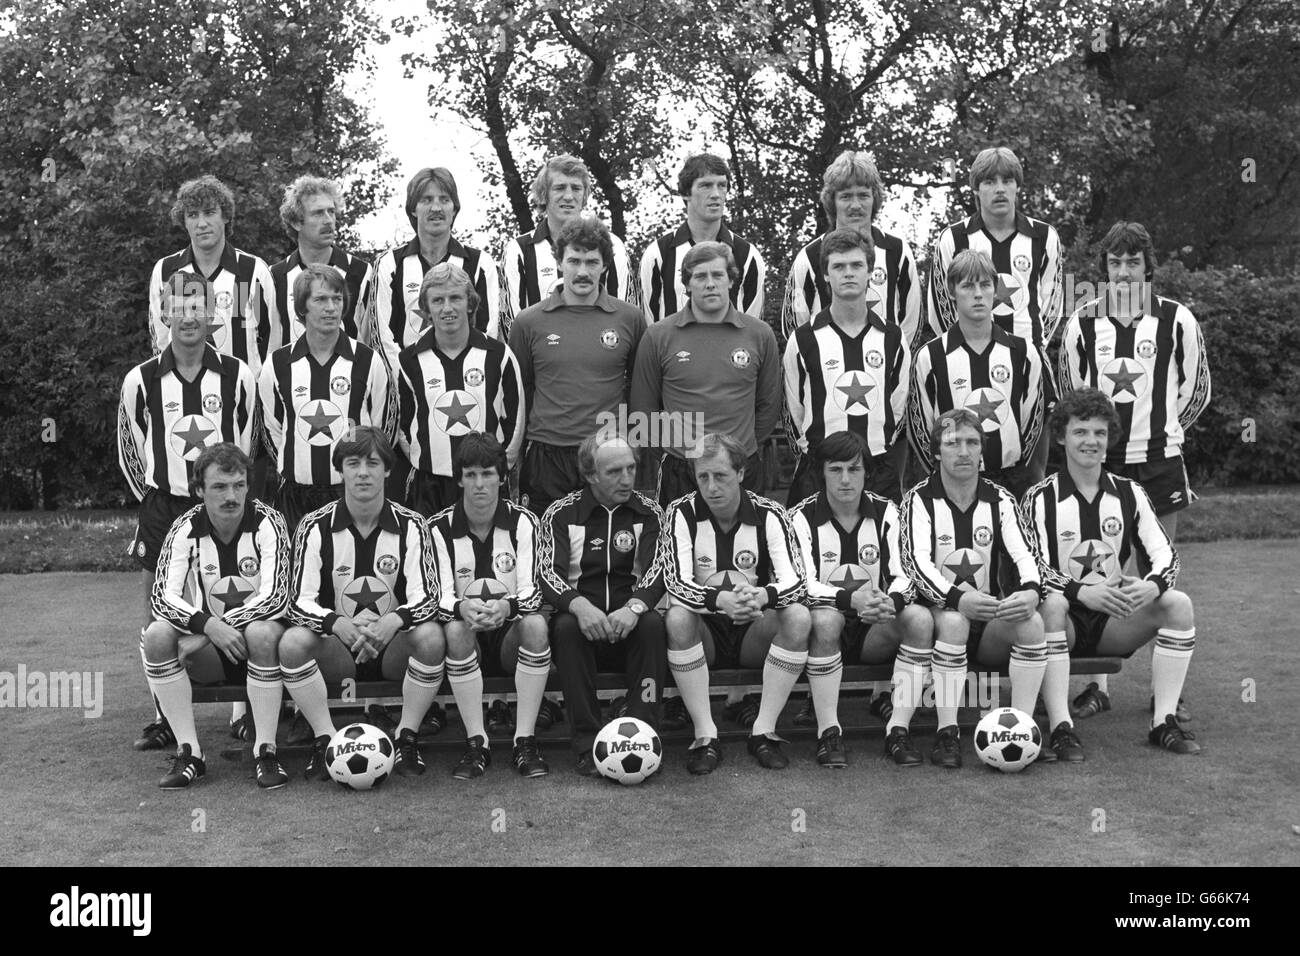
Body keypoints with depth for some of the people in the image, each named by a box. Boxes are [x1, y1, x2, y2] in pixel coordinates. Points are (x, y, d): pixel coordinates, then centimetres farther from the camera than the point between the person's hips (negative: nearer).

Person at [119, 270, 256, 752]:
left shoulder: (237, 375, 0)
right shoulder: (140, 380, 1)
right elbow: (130, 450, 11)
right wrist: (152, 499, 9)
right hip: (162, 507, 1)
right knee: (159, 616, 3)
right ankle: (164, 717, 13)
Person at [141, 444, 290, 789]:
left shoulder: (267, 522, -11)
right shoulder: (186, 529, -4)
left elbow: (276, 596, -21)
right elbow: (162, 598, -14)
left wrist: (211, 631, -25)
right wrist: (208, 625, -33)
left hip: (258, 631, -3)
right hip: (206, 645, 3)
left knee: (262, 633, -36)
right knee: (156, 635, -25)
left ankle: (265, 752, -25)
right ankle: (189, 753, -19)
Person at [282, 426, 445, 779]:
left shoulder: (410, 525, -4)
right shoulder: (315, 526, -4)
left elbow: (425, 597, -11)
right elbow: (299, 602, -11)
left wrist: (393, 621, -35)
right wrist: (337, 624, -33)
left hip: (394, 646, 0)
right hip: (336, 647, 0)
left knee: (431, 636, -31)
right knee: (292, 641, -29)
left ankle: (407, 737, -13)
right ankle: (326, 739, -15)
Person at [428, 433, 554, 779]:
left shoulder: (522, 521, -2)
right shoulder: (440, 527, -3)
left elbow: (531, 591, -12)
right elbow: (440, 595, -10)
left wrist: (506, 607, -36)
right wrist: (463, 608, -35)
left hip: (511, 634, 0)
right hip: (468, 638, 0)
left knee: (536, 624, -32)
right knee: (455, 630, -34)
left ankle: (525, 741, -27)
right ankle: (476, 743, -26)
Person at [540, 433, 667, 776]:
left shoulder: (648, 513, 6)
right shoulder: (561, 514, 3)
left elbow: (656, 569, -7)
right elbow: (548, 573, -9)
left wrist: (634, 607, -29)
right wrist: (579, 605, -31)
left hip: (628, 621, 1)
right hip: (583, 617, 0)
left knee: (653, 624, -31)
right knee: (566, 626, -32)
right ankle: (588, 744, -26)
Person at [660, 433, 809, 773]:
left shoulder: (769, 515, -6)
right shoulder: (681, 513, -8)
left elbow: (795, 582, -18)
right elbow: (676, 583, -20)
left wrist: (759, 597, -41)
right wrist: (720, 600, -41)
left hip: (754, 632, 1)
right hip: (705, 630, -1)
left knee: (799, 617, -27)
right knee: (677, 618, -33)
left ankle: (764, 730, -21)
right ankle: (706, 736, -27)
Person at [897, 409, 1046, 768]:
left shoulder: (999, 499, 7)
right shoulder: (920, 500, -2)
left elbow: (1023, 553, -6)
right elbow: (916, 562, -17)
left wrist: (1031, 591, -30)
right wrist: (958, 598, -36)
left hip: (990, 621, 3)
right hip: (939, 610, -3)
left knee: (1032, 623, -27)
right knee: (953, 622, -36)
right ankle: (947, 734, -30)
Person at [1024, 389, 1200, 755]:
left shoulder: (1128, 493, 7)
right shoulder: (1041, 498, -5)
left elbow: (1164, 553, 3)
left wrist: (1153, 585, -21)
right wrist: (1082, 593, -31)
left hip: (1114, 621, 4)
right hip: (1065, 617, -4)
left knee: (1179, 603, -18)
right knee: (1050, 604, -37)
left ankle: (1164, 721, -16)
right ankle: (1061, 728, -35)